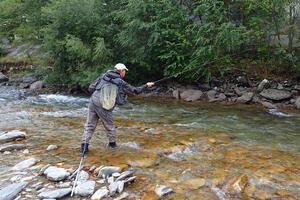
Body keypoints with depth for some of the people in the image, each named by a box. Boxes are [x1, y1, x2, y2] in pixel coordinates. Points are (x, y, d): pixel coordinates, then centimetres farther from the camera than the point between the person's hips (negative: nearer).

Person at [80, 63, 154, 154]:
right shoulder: (121, 83, 1)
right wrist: (146, 85, 22)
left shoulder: (105, 75, 12)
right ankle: (112, 143, 30)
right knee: (109, 125, 15)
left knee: (90, 125, 9)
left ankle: (84, 145, 3)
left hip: (93, 100, 4)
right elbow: (135, 90, 9)